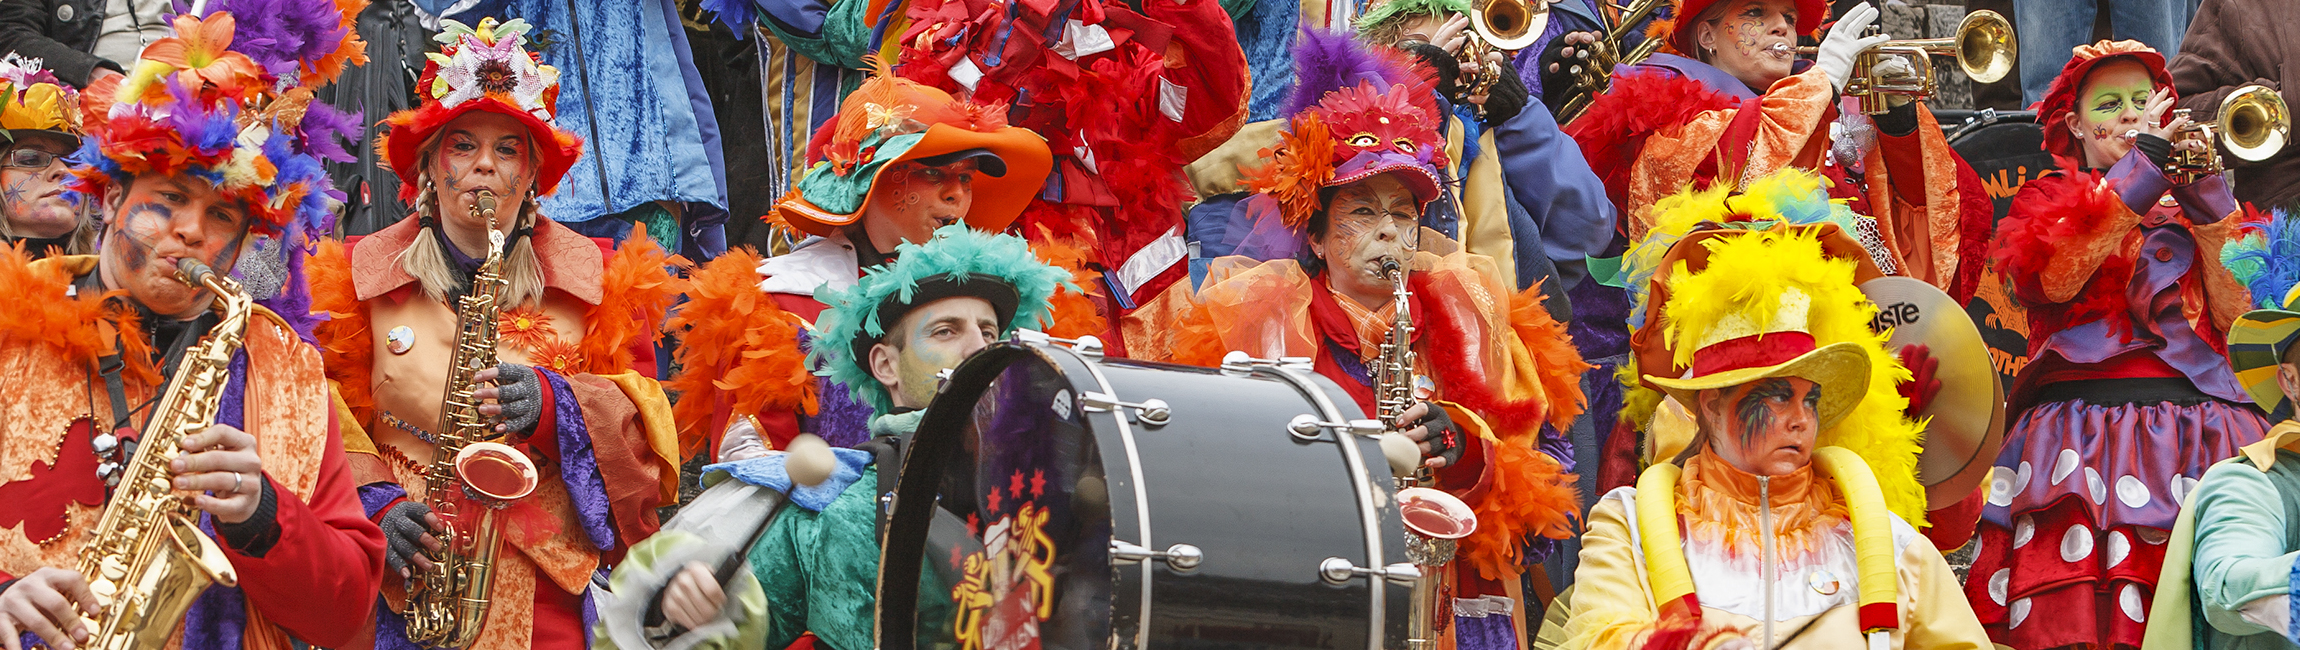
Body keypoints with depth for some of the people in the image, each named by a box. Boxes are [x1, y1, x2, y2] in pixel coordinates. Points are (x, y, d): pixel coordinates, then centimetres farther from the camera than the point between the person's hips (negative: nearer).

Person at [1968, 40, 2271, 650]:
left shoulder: (2185, 205, 23)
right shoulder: (2047, 200, 18)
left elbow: (2238, 306, 7)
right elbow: (2044, 277, -7)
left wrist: (2207, 196, -1)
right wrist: (2141, 166, -6)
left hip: (2198, 431, 2)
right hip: (2084, 433, -2)